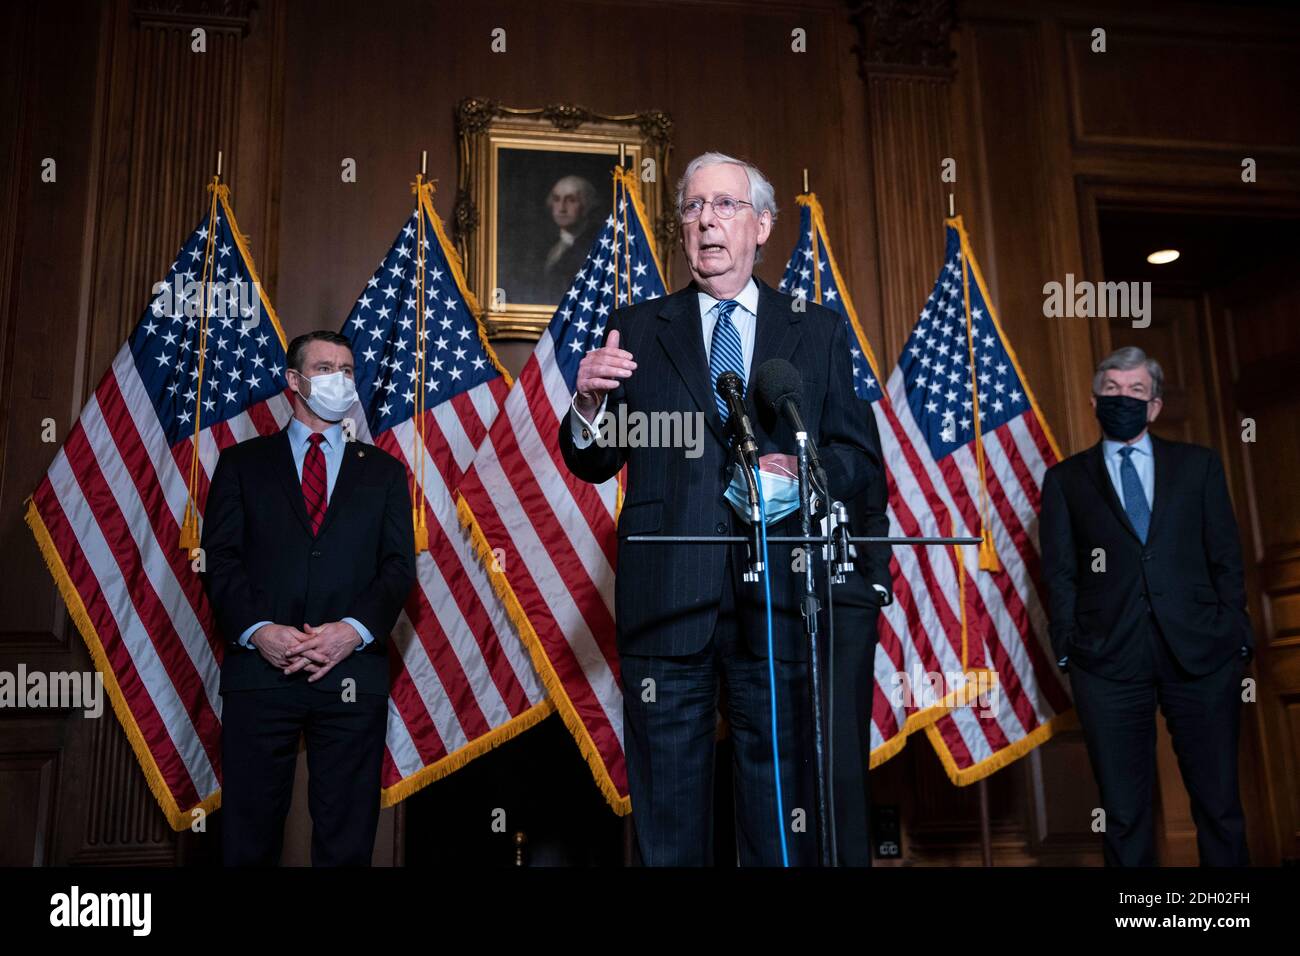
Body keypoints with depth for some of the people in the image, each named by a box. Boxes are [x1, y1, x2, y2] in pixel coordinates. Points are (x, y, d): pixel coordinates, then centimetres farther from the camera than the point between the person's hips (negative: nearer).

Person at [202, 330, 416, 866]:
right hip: (260, 668, 0)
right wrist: (257, 630, -13)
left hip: (352, 672, 1)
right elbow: (220, 557, 3)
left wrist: (354, 630, -11)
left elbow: (398, 565, 6)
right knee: (249, 833, 4)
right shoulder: (242, 463, 13)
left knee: (347, 837, 5)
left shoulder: (383, 470, 15)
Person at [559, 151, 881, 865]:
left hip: (778, 597, 0)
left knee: (782, 808, 6)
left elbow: (860, 458, 10)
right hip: (668, 596, 0)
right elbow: (593, 465, 8)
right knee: (667, 806, 7)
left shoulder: (818, 331, 12)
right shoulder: (638, 329, 11)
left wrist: (802, 476, -11)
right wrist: (590, 404, -13)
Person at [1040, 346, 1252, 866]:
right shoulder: (1065, 479, 10)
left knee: (1218, 800, 5)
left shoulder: (1198, 465, 12)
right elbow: (1060, 573, 6)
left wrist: (1236, 639, 2)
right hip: (1109, 660, -1)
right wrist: (1068, 650, -2)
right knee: (1123, 808, 5)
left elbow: (1226, 557, 9)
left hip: (1200, 652, 1)